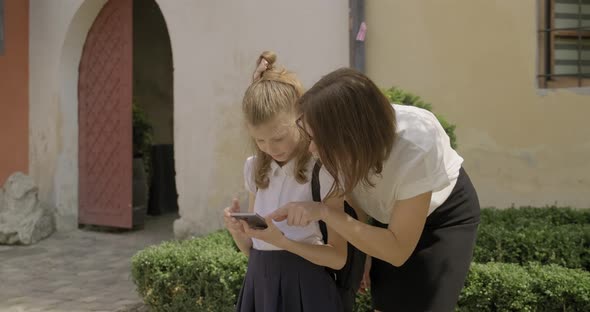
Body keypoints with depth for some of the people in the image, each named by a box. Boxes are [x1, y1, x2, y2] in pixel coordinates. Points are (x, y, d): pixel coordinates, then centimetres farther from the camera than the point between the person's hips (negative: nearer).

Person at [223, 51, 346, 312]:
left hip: (303, 287, -5)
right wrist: (237, 231, -11)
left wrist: (281, 241, -23)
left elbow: (338, 257, -11)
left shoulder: (324, 170, -13)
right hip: (260, 284, 5)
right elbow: (251, 250, 11)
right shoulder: (255, 169, 5)